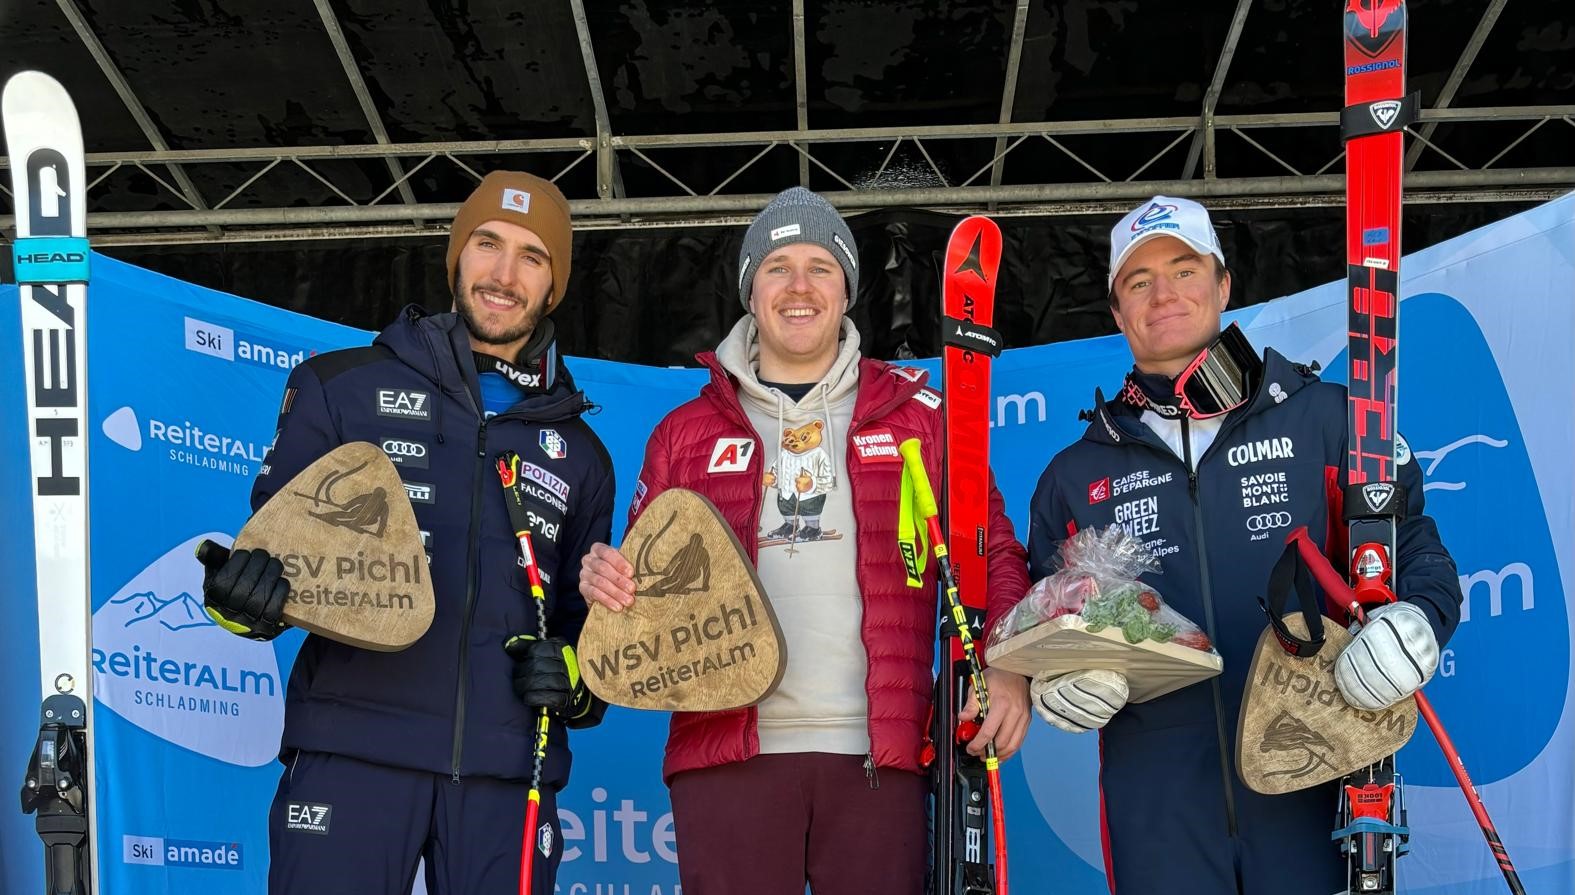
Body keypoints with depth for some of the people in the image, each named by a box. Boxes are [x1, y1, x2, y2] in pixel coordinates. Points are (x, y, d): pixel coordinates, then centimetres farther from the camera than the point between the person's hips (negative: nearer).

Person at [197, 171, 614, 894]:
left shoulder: (579, 451, 18)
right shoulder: (342, 386, 10)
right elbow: (272, 535, 10)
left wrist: (574, 678, 1)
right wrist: (244, 593, -13)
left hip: (508, 774, 3)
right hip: (354, 754, -2)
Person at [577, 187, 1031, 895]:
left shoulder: (916, 415, 10)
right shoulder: (687, 432, 13)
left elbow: (991, 551, 10)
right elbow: (645, 580, 18)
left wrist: (1007, 664, -7)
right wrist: (605, 582, -6)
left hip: (880, 754, 0)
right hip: (727, 753, 1)